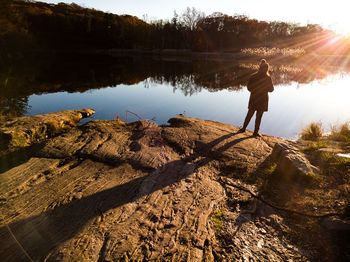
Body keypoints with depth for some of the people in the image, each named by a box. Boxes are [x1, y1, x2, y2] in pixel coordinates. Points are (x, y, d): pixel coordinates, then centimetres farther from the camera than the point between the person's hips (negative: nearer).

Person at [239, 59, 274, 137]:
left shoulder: (253, 76, -6)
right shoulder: (267, 78, -12)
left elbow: (249, 87, -1)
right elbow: (271, 89, -4)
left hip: (254, 98, 2)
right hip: (263, 99, -2)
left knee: (249, 114, 17)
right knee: (259, 116, 8)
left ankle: (244, 128, 25)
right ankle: (255, 132, 16)